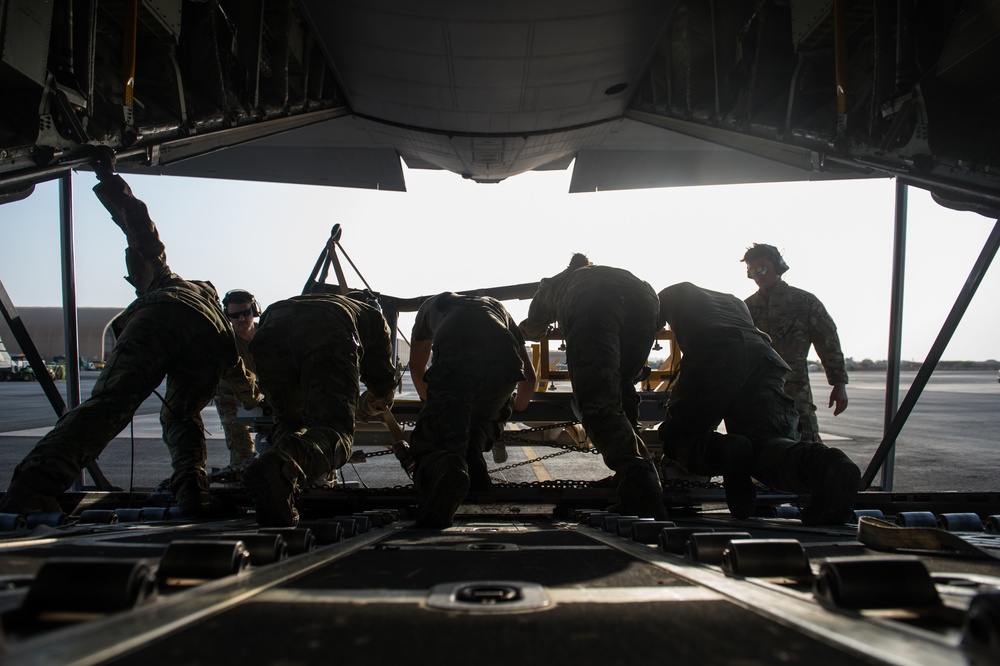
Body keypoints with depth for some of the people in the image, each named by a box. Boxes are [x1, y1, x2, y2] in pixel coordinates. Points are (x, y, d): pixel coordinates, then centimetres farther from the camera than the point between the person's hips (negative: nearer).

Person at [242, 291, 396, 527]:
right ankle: (281, 464, -40)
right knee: (335, 431, -7)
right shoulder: (374, 315, 41)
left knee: (289, 421, 23)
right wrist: (363, 407, 61)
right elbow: (384, 382, 38)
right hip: (329, 337, -4)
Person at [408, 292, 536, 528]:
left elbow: (416, 366, 52)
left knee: (427, 447, 2)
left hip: (454, 361, -3)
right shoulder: (499, 307, 44)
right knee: (481, 420, 34)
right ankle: (473, 460, 2)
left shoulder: (432, 304, 43)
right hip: (504, 365, 3)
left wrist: (431, 401, 69)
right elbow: (529, 376, 43)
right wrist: (517, 408, 62)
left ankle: (446, 470, -34)